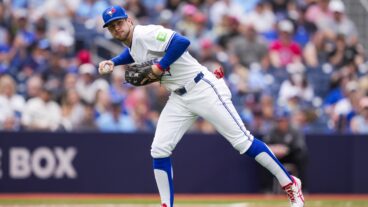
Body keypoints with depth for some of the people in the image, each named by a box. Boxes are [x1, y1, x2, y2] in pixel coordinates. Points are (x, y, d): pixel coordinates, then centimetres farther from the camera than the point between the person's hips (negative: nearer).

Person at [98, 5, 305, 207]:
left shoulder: (145, 34, -17)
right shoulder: (132, 44, 11)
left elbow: (182, 41, -32)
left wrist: (160, 67, -24)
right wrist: (112, 62, 19)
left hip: (203, 89, -9)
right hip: (179, 99, 9)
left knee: (242, 140, -10)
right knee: (159, 150, -1)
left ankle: (290, 184, -3)